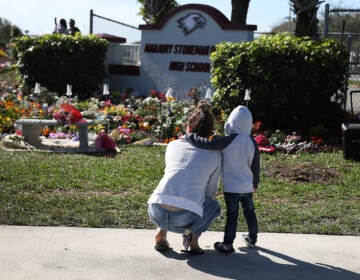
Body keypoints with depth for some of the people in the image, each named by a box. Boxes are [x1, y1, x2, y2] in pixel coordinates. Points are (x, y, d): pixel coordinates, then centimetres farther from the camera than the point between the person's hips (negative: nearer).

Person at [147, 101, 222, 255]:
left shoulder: (172, 145, 17)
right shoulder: (215, 154, 12)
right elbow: (210, 192, 20)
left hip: (156, 213, 3)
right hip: (184, 219, -3)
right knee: (214, 205, 29)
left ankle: (161, 231, 18)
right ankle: (192, 233, 4)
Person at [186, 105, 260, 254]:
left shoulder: (228, 141, -18)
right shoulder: (252, 141, -1)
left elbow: (207, 144, -25)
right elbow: (256, 165, 7)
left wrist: (189, 136, -10)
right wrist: (255, 183, 20)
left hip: (231, 187, -5)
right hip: (247, 187, 5)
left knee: (232, 215, 0)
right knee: (249, 211, 20)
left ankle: (227, 244, 7)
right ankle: (252, 238, 34)